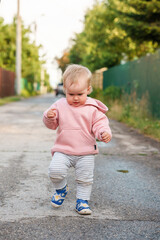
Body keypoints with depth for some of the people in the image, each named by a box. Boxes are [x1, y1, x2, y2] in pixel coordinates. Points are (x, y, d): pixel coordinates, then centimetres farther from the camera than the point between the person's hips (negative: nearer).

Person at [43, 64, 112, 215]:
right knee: (55, 171, -17)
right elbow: (52, 124, 7)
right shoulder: (60, 105, 2)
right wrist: (49, 117, -16)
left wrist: (104, 133, -24)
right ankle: (61, 188, 14)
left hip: (86, 152, 0)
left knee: (85, 178, 5)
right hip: (63, 150, 0)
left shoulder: (93, 108, -2)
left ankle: (82, 201, 27)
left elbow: (99, 124, -3)